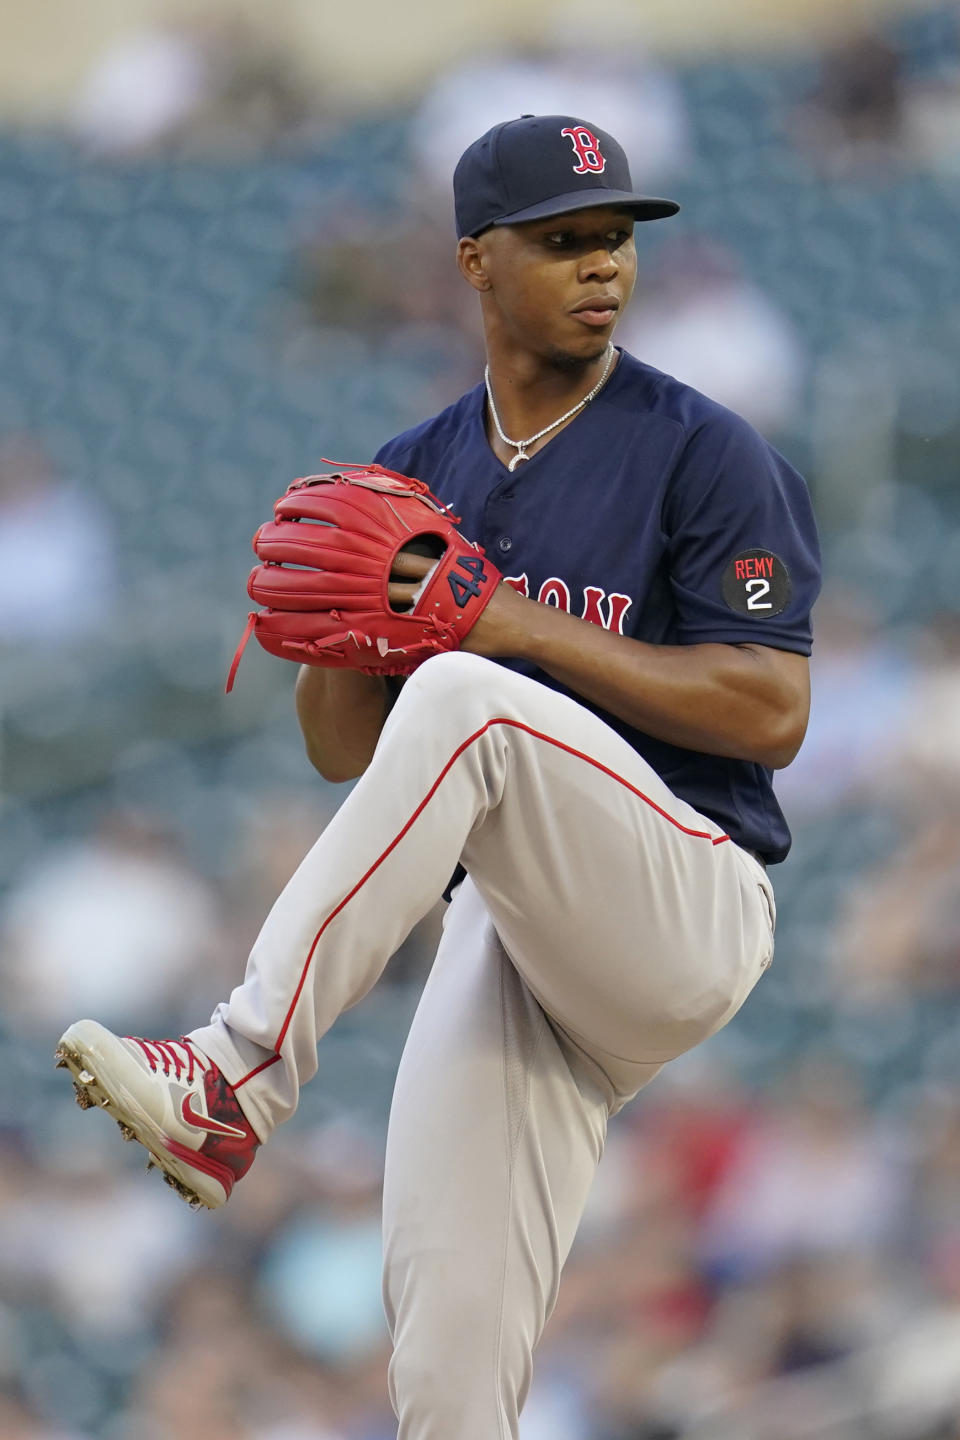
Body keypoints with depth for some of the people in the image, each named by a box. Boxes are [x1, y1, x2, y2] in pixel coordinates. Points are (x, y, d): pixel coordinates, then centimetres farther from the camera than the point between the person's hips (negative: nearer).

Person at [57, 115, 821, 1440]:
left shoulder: (705, 456, 0)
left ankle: (238, 1083, -37)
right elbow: (346, 751, 17)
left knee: (465, 704, -32)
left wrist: (529, 626, -14)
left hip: (688, 910, -5)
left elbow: (772, 717, -9)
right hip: (506, 920, 5)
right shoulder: (416, 476, 16)